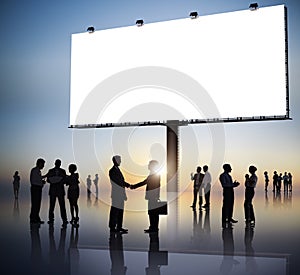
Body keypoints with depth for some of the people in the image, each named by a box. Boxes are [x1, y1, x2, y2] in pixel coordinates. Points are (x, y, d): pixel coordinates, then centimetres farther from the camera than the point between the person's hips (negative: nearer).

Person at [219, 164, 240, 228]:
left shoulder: (229, 176, 19)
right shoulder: (222, 175, -8)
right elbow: (224, 184, -17)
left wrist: (234, 184, 0)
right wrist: (233, 184, -18)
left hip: (231, 191, 9)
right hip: (226, 191, -9)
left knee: (231, 205, 12)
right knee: (226, 206, -7)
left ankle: (229, 219, 23)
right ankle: (224, 221, -3)